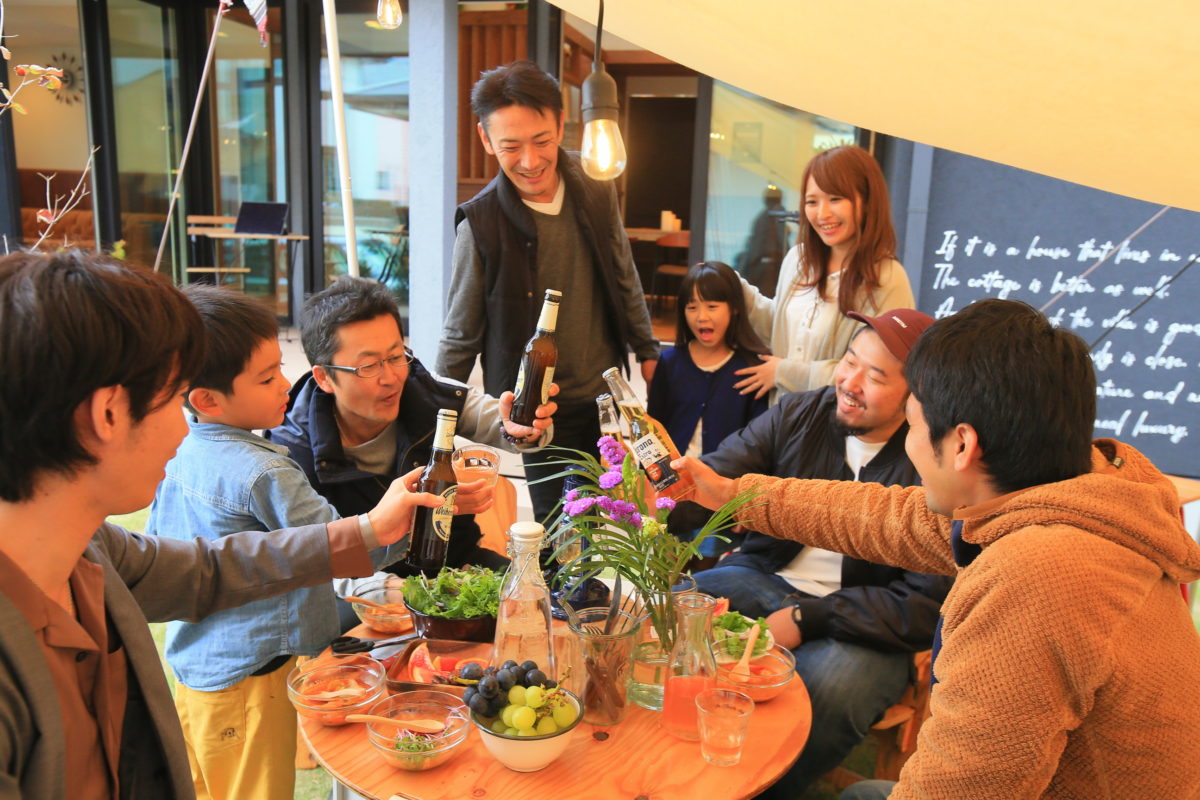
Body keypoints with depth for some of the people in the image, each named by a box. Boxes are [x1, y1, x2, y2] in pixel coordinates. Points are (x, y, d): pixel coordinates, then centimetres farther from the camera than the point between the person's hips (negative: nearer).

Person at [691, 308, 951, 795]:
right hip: (764, 578, 4)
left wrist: (806, 619, -19)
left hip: (865, 628, -3)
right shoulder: (797, 415, 0)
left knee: (830, 690, -35)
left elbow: (926, 607, -15)